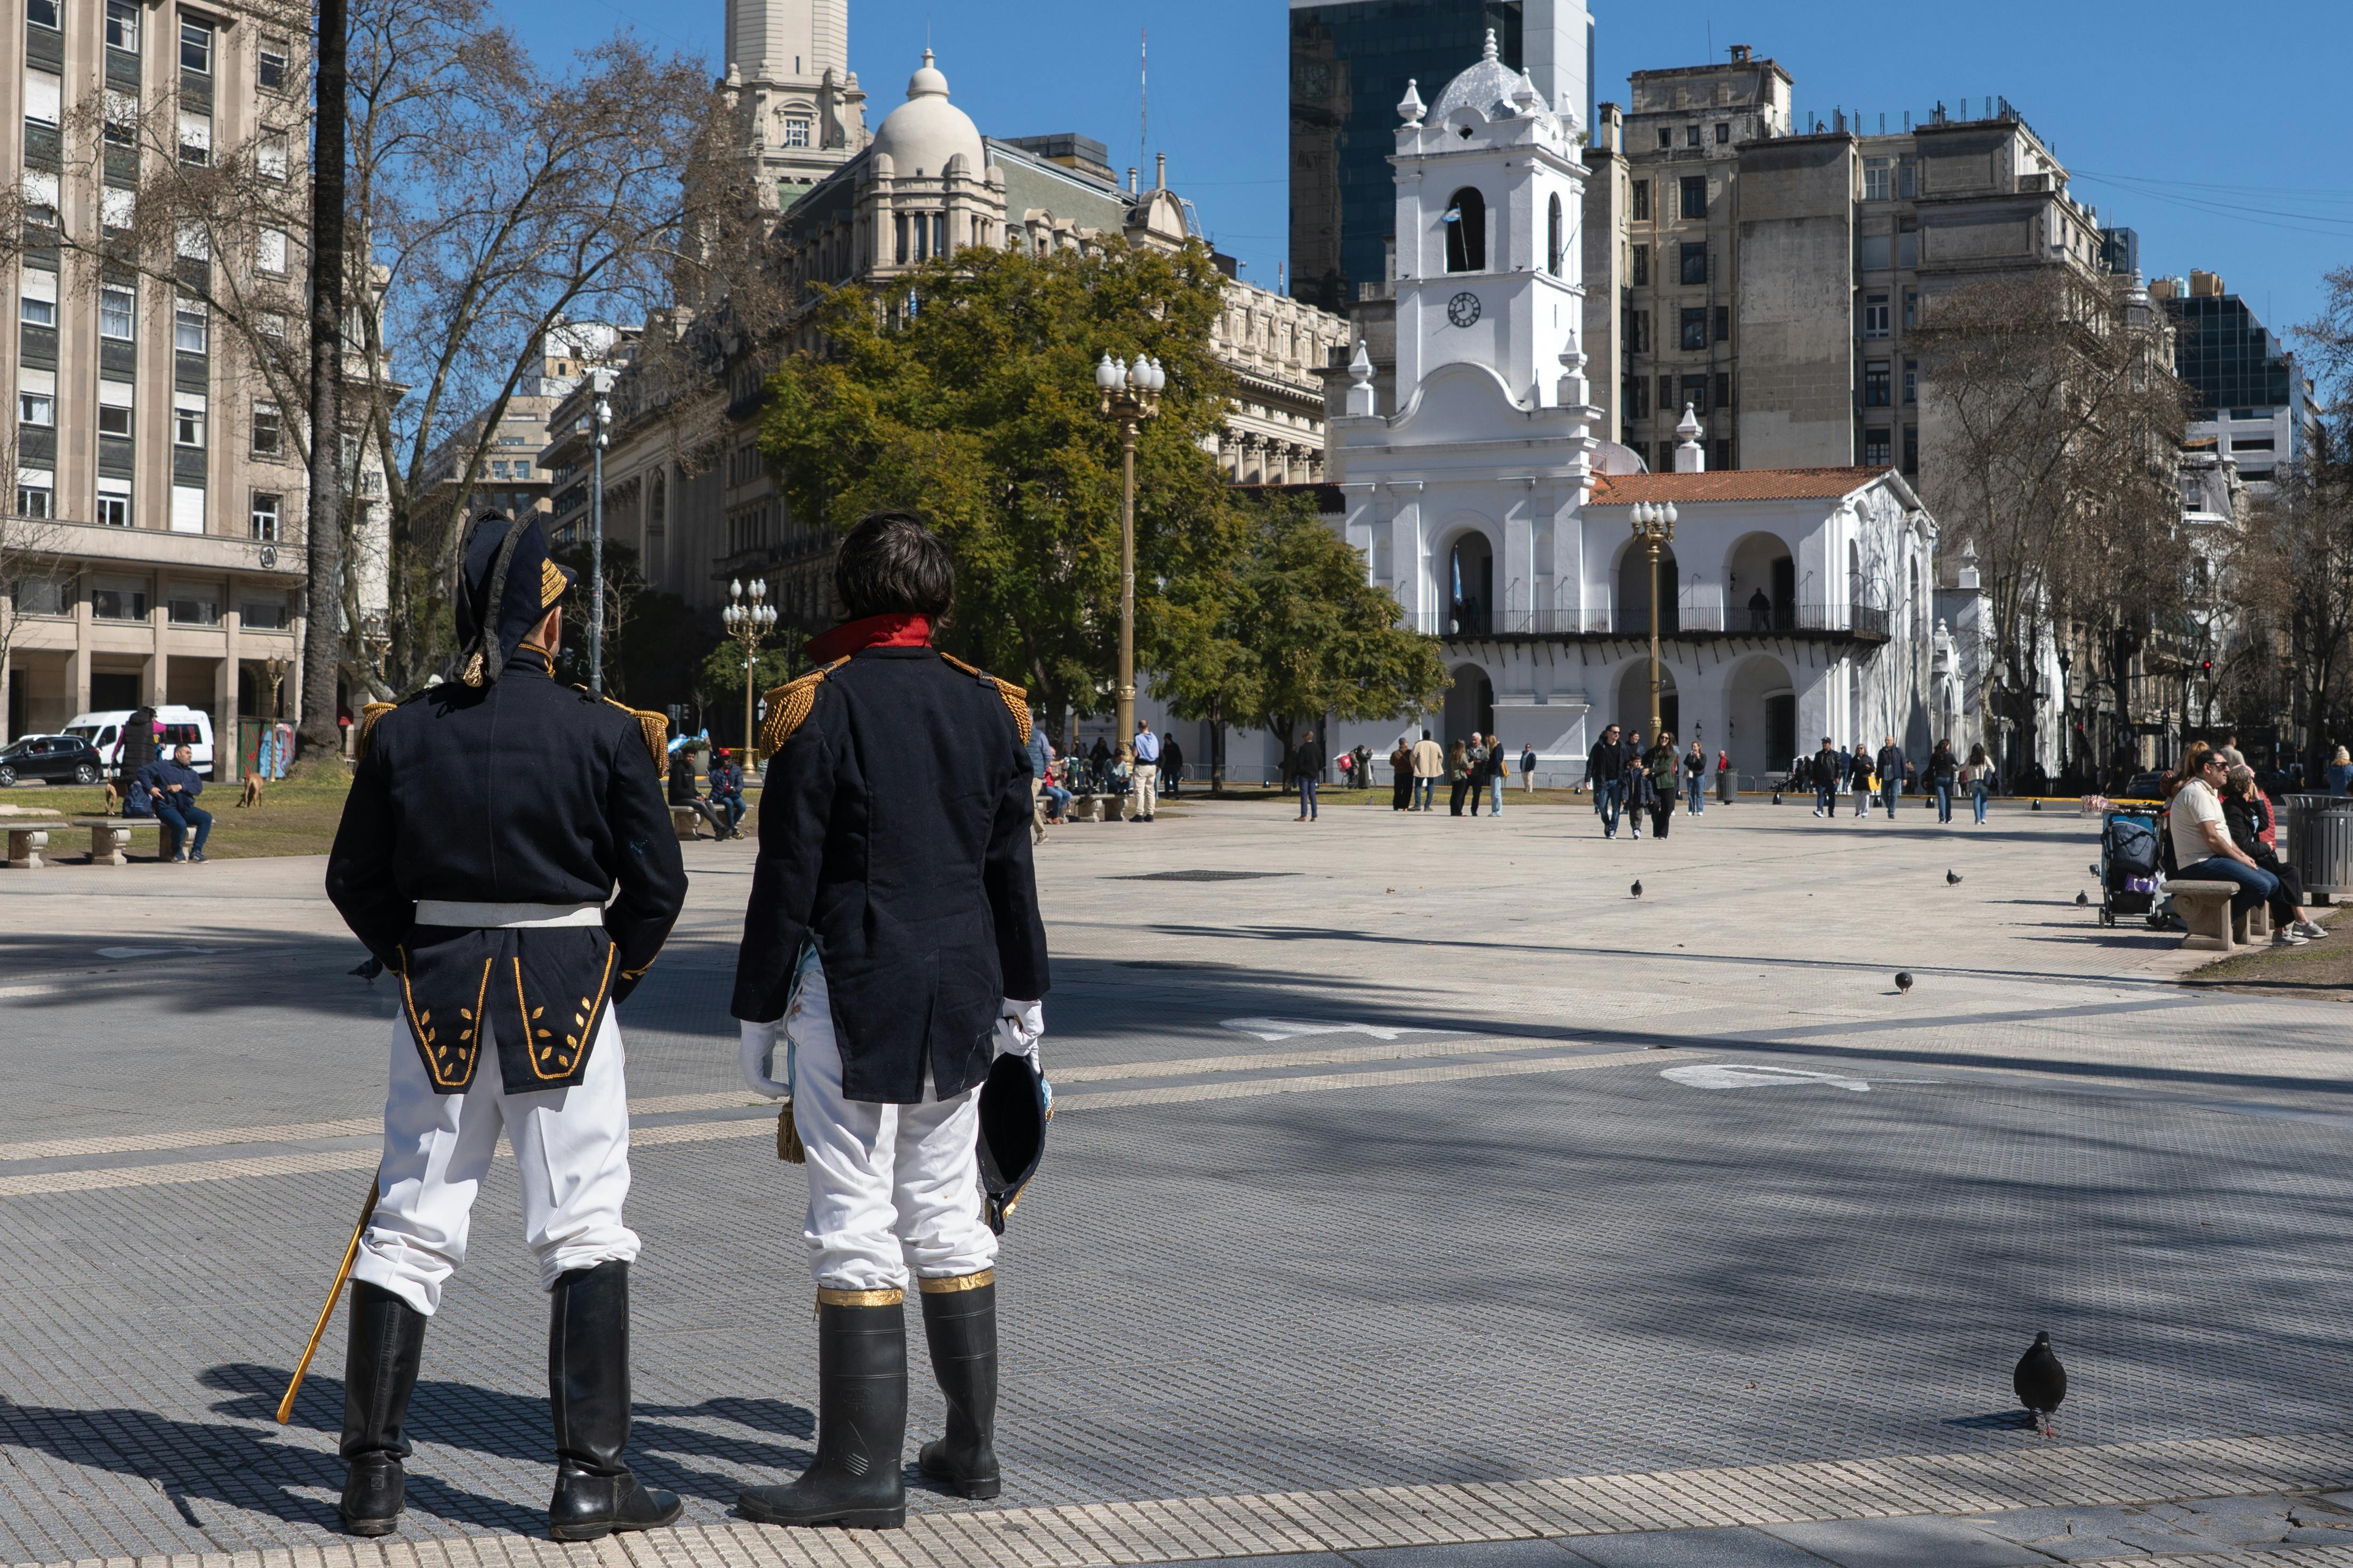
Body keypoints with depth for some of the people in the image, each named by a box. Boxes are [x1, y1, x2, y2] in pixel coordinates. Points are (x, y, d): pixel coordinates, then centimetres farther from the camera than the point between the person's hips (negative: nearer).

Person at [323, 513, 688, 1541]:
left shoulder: (401, 731, 0)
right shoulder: (606, 732, -7)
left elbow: (355, 883, 5)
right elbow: (656, 885, -4)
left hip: (438, 997, 3)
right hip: (567, 1005, -3)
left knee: (410, 1228, 10)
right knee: (583, 1230, 4)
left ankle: (372, 1475, 13)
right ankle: (590, 1476, 3)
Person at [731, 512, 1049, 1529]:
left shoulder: (821, 708, -8)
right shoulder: (987, 707, 7)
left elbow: (788, 877, -9)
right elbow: (1010, 866, 14)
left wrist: (760, 1014, -3)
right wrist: (1022, 997, 23)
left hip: (854, 996, -6)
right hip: (961, 995, 6)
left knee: (854, 1227, -3)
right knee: (949, 1213, 15)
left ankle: (863, 1469, -1)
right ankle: (972, 1446, 22)